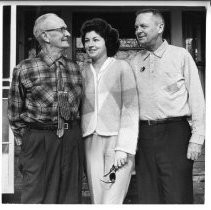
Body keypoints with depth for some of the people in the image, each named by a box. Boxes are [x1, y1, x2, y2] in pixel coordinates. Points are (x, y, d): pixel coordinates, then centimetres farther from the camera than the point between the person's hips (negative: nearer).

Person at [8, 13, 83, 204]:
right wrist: (26, 141, 2)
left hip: (73, 141, 4)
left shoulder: (74, 68, 5)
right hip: (38, 143, -4)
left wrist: (73, 134, 9)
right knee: (38, 197, 6)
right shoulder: (25, 70, -6)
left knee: (71, 197, 13)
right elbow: (15, 112, 1)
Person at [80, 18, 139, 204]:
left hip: (118, 140, -4)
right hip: (91, 142, 4)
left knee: (111, 201, -10)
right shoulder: (84, 70, 11)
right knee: (97, 199, 4)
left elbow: (130, 109, -5)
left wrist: (124, 148, -12)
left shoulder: (122, 67, -1)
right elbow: (81, 108, 14)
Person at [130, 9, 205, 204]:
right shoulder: (135, 62, 13)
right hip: (144, 134, 4)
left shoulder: (180, 55, 3)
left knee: (177, 196, -1)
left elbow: (196, 98, 0)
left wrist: (197, 138, -7)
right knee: (147, 195, 9)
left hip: (175, 131, -3)